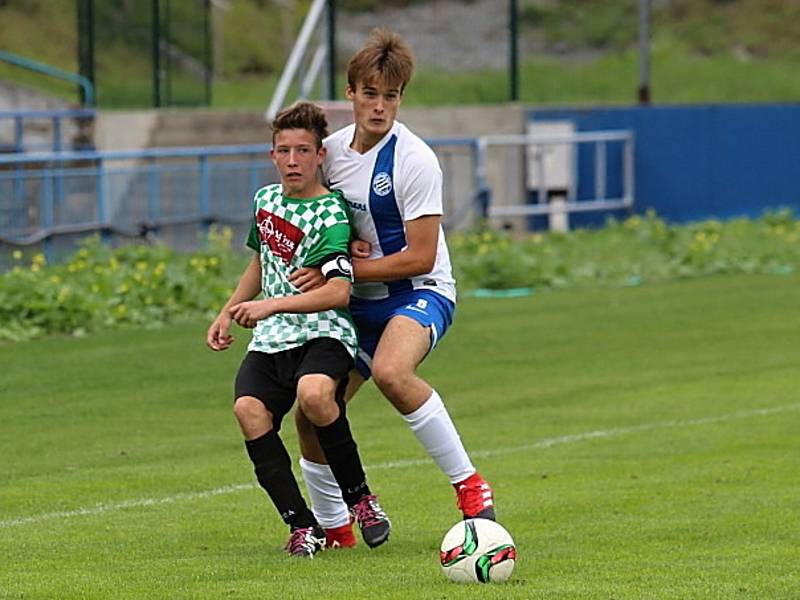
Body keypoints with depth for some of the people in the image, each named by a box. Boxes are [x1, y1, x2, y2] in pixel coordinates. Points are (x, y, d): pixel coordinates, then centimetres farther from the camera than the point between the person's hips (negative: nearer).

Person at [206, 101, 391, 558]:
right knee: (249, 409, -24)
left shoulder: (330, 215, -10)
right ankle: (303, 525, -19)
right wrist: (227, 314, 27)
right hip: (271, 340, 6)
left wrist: (272, 305, -28)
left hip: (323, 334, -6)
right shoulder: (266, 199, 13)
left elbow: (339, 292, -22)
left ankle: (360, 496, -12)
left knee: (313, 393, -37)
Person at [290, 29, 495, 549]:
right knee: (311, 414, 2)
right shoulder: (334, 149, 2)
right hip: (360, 304, 7)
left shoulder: (415, 160, -18)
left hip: (420, 292, -7)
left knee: (390, 371, -38)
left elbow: (421, 257, -19)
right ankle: (333, 527, 23)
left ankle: (468, 482, -26)